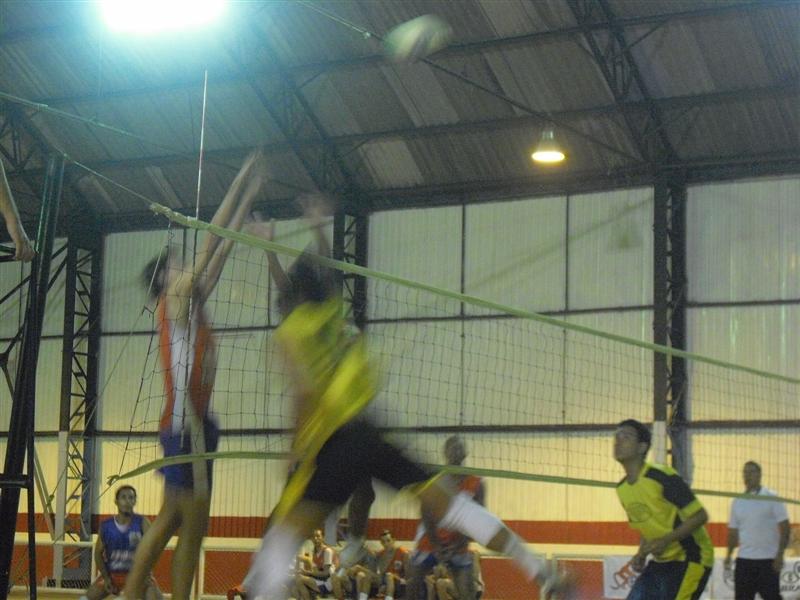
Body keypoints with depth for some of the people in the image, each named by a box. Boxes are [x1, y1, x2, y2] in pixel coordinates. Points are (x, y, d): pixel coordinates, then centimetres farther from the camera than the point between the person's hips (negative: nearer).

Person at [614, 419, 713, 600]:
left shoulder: (662, 477, -19)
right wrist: (642, 553, 2)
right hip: (661, 561, 8)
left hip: (690, 558, -8)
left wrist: (666, 540, -25)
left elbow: (700, 516, -18)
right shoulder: (622, 489, 6)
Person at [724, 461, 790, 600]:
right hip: (744, 559, 5)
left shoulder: (772, 498, -3)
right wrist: (729, 554, 6)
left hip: (768, 559, -4)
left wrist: (780, 554, -14)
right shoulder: (738, 502, 11)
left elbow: (784, 527, -6)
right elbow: (733, 531, 16)